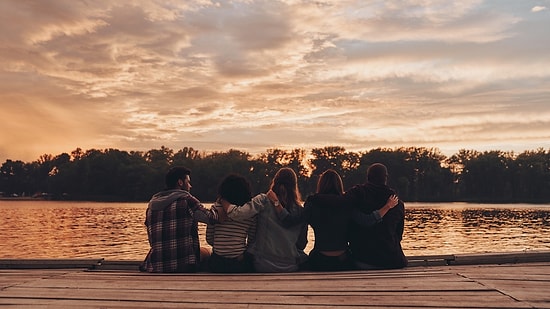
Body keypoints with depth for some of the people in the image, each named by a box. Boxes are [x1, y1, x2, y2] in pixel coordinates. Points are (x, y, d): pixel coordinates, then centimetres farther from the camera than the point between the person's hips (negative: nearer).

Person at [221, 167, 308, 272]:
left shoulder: (263, 200, -9)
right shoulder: (300, 210, -1)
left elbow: (237, 214, -20)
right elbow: (302, 244, 5)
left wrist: (223, 200, -4)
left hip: (263, 265, -2)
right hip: (292, 267, 2)